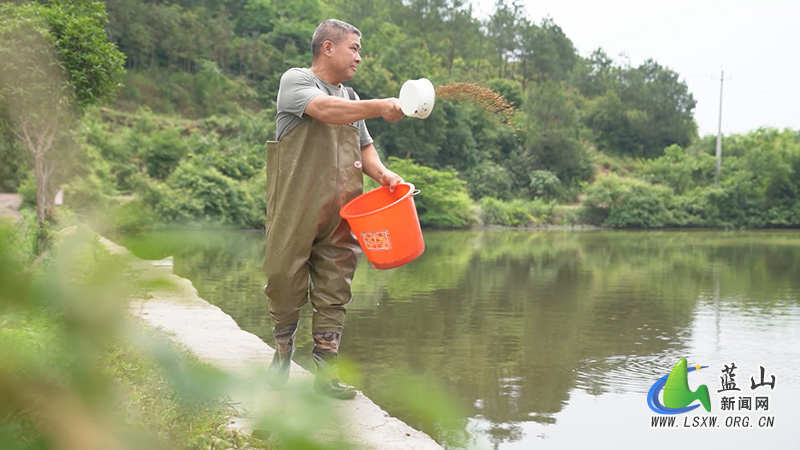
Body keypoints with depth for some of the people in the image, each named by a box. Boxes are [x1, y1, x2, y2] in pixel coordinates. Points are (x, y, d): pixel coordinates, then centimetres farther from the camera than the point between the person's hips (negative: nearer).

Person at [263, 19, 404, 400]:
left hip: (340, 213, 6)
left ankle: (326, 371, 8)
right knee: (285, 282, 4)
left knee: (334, 291, 3)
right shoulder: (295, 81, -2)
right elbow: (325, 110, -22)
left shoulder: (350, 98, 20)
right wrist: (379, 108, -29)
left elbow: (364, 146, 22)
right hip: (295, 210, -5)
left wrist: (379, 171, 1)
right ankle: (282, 351, 26)